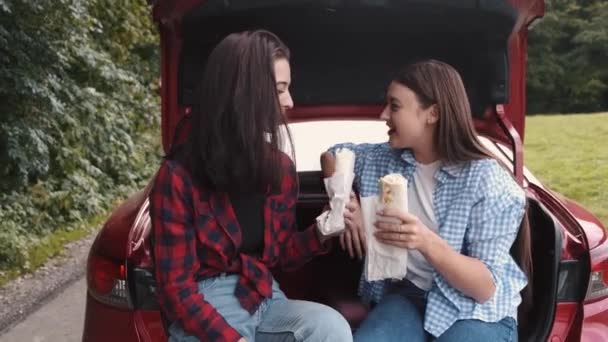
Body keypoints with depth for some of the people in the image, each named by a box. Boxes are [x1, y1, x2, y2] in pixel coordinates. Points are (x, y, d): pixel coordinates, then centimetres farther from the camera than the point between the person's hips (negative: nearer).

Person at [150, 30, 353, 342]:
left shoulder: (281, 167, 5)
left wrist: (322, 231, -5)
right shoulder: (179, 175, -11)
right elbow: (176, 289, -11)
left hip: (263, 297, 5)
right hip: (203, 308, -5)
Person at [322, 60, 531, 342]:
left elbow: (486, 288, -18)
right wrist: (343, 201, 0)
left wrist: (427, 242, -35)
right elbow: (332, 155, 20)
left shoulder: (486, 180, -16)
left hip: (478, 312, -3)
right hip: (408, 295, 3)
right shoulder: (384, 160, 1)